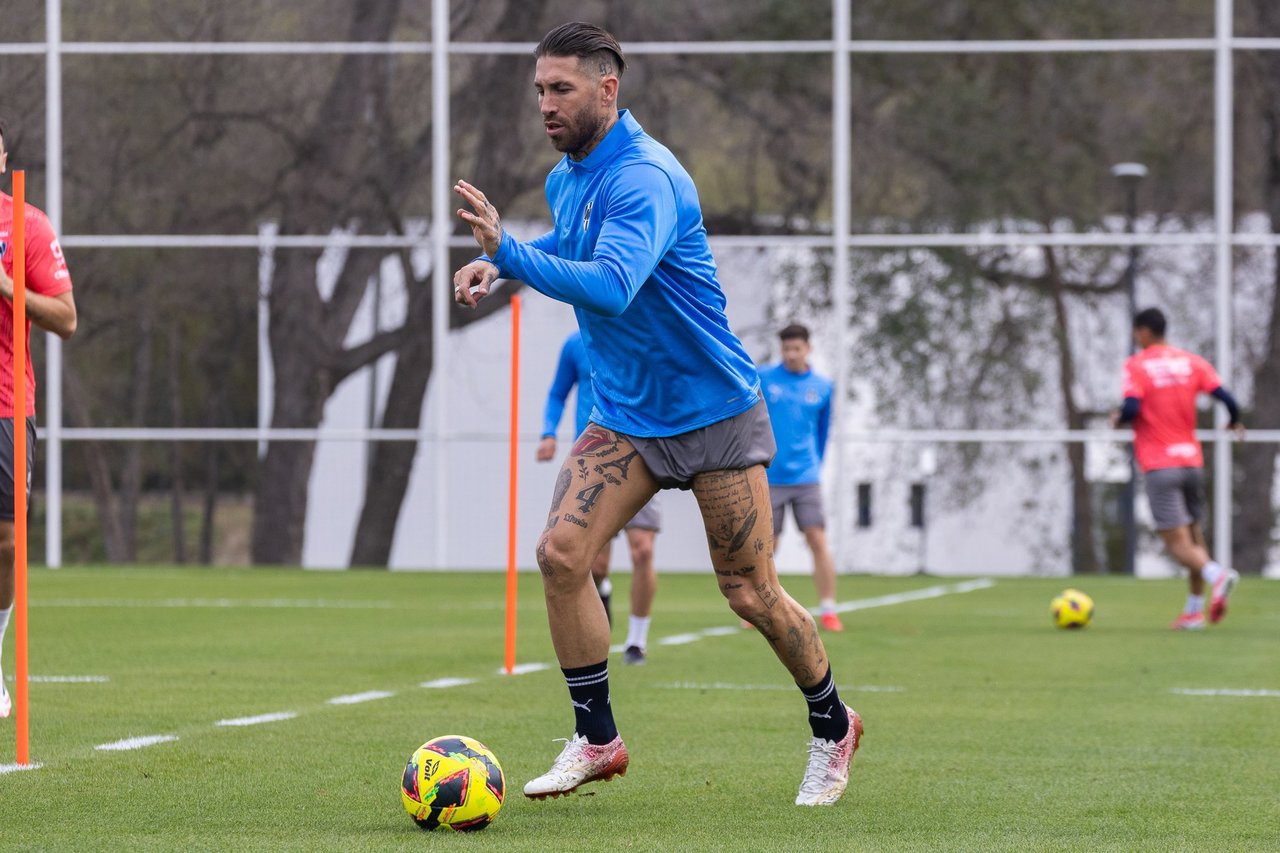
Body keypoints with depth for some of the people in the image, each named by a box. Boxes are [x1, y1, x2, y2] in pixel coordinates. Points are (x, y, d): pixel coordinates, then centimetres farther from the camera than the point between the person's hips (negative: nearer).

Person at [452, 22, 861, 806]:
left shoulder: (644, 179, -24)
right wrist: (497, 265, 9)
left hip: (713, 411, -7)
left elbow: (611, 285, -40)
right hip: (626, 416, 7)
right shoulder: (567, 178, 4)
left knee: (752, 595, -1)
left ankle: (832, 728, 23)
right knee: (561, 552, -12)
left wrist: (507, 252, -48)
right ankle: (596, 740, -1)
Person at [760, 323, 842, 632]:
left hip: (806, 478, 1)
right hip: (770, 479, -1)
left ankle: (827, 610, -5)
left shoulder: (822, 387, 5)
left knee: (818, 541, -8)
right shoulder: (763, 380, -2)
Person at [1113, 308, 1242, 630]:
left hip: (1158, 467, -5)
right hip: (1192, 460, 5)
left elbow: (1132, 408, -18)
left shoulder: (1136, 365, -4)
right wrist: (1234, 423, 20)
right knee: (1194, 536, 16)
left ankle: (1216, 574, -34)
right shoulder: (1192, 362, 7)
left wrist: (1119, 420, 4)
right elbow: (1226, 399, -1)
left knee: (1177, 542, -8)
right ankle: (1194, 610, 13)